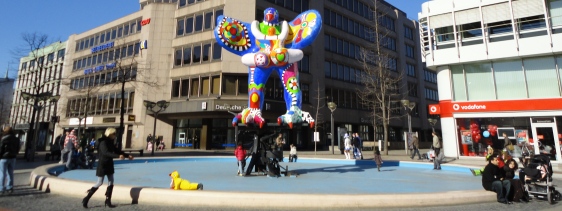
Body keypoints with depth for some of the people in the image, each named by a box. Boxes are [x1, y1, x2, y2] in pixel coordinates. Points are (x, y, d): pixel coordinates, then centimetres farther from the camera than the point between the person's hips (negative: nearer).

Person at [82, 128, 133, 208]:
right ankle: (86, 199, 14)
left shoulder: (110, 142, 7)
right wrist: (118, 156, -43)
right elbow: (106, 152, -33)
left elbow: (116, 150, 17)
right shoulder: (103, 142, -18)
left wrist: (127, 155, 15)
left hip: (109, 164, 8)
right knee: (99, 183, -2)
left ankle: (108, 201, 15)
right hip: (102, 165, -8)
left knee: (111, 182, 7)